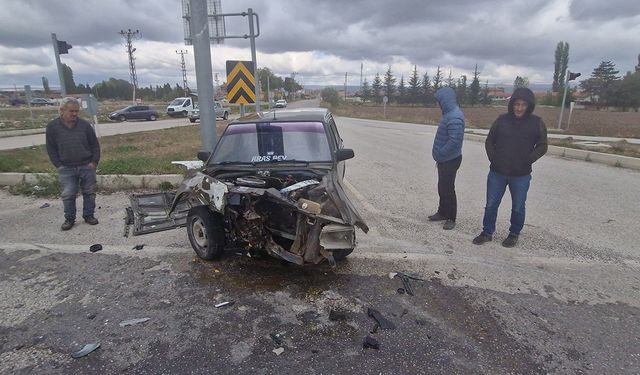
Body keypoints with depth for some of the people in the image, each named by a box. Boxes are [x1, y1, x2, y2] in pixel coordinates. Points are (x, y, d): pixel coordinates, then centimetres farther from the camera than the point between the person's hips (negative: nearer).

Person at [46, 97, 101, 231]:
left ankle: (89, 215, 23)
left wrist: (94, 161, -2)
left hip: (87, 166, 1)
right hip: (66, 169, 0)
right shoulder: (52, 126, -2)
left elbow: (95, 145, 5)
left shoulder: (85, 125, -2)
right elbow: (51, 148, 4)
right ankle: (69, 219, 18)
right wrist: (58, 165, -2)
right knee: (68, 195, 3)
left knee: (89, 192, 8)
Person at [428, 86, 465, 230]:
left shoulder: (454, 117, -24)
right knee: (442, 187, 19)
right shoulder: (449, 113, 9)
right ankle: (442, 212, 33)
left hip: (450, 160, -10)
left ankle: (451, 218, 14)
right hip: (444, 159, 10)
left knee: (447, 189, 1)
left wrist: (439, 154, -21)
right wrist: (439, 155, 13)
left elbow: (455, 141, -30)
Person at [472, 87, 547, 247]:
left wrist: (526, 161, -10)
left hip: (521, 175, -1)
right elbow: (489, 141, 7)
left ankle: (514, 234, 31)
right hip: (497, 173, 2)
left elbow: (542, 147, 0)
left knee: (518, 208, 12)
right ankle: (487, 232, 26)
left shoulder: (537, 123, -5)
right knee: (491, 205, 10)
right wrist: (493, 159, -3)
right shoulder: (502, 120, -1)